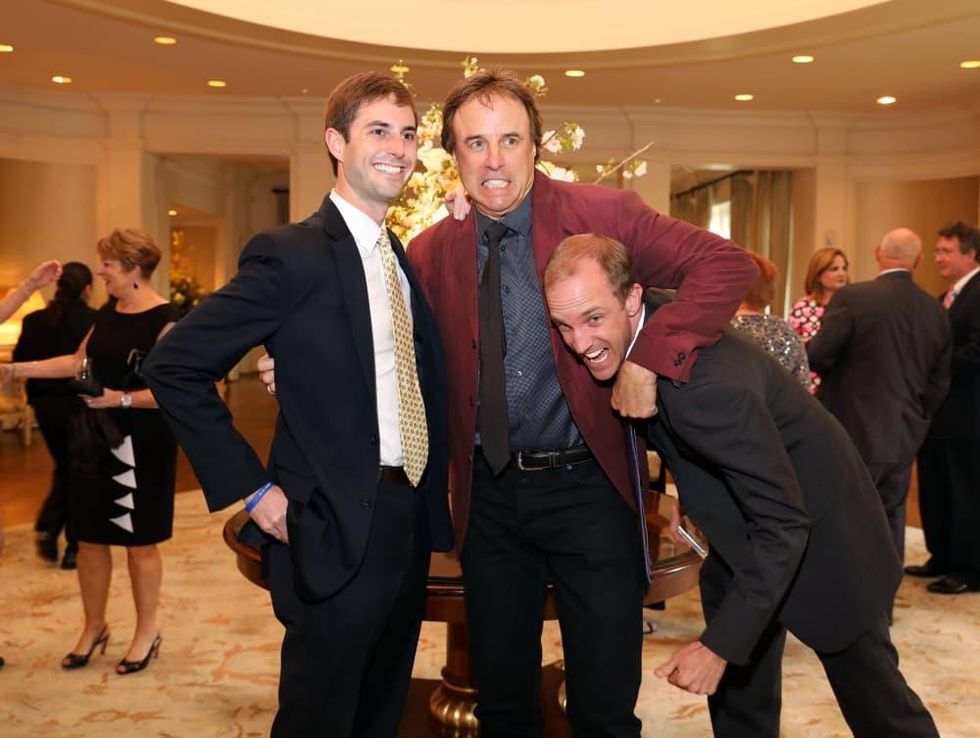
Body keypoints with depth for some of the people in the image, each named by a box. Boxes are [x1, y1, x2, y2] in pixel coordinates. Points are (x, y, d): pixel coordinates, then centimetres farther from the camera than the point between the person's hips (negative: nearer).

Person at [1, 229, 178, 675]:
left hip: (141, 445, -7)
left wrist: (122, 399, -25)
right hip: (98, 438, 7)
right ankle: (94, 628, 30)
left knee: (139, 541, 5)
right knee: (89, 537, 13)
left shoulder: (163, 320, -17)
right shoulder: (108, 312, 8)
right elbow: (79, 361, 16)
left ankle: (147, 633, 23)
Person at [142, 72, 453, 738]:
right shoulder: (291, 254, -13)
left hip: (411, 525, 7)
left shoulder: (406, 258, 10)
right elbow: (175, 366, -14)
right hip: (335, 531, -7)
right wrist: (251, 487, -15)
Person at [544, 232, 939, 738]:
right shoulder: (625, 341, -13)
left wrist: (720, 645, -31)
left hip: (817, 530, -7)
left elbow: (784, 522, -32)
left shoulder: (704, 381, -38)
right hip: (746, 525, 7)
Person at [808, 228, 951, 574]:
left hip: (853, 432, -5)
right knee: (889, 525, 15)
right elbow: (939, 382, 9)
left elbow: (818, 356, -14)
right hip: (903, 438, 5)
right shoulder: (935, 310, 5)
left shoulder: (852, 297, -13)